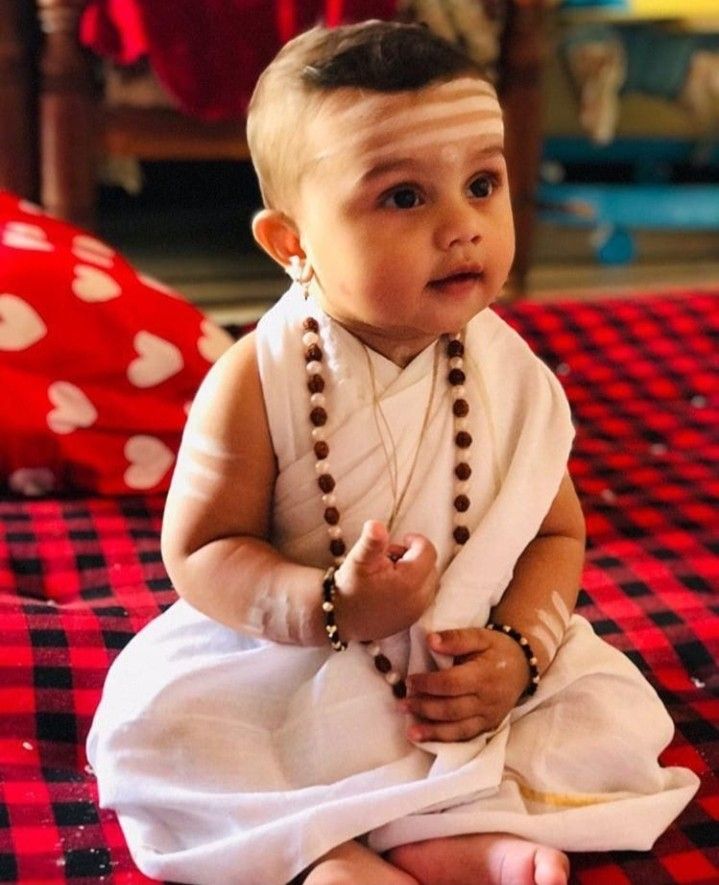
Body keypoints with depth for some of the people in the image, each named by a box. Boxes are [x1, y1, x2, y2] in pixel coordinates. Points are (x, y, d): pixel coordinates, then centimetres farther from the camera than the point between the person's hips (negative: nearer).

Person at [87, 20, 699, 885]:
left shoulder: (514, 378, -10)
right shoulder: (256, 383, -18)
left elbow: (556, 533, -1)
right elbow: (200, 551, -15)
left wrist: (519, 649, -19)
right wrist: (327, 607, -31)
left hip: (469, 673, 3)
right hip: (281, 667, -2)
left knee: (622, 714, -14)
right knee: (146, 723, -23)